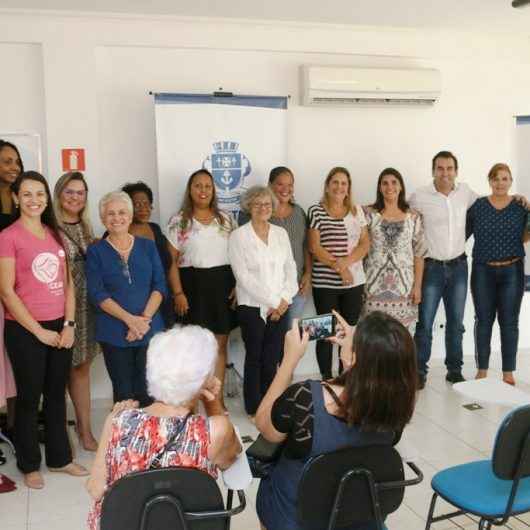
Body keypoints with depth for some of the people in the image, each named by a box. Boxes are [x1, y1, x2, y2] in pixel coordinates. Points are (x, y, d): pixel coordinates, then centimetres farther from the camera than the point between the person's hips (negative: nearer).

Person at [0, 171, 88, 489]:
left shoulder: (55, 234, 9)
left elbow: (68, 283, 9)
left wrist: (69, 325, -1)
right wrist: (39, 331, -12)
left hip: (60, 327, 5)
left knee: (57, 395, 15)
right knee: (29, 398, 8)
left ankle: (60, 457, 29)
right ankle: (30, 465, 24)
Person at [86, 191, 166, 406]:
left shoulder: (147, 246, 9)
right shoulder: (95, 251, 3)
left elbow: (160, 285, 3)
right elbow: (97, 293, -6)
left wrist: (145, 318, -12)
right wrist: (130, 319, -16)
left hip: (150, 330, 1)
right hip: (114, 333, -1)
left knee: (147, 392, -1)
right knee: (124, 394, 4)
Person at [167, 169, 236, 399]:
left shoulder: (225, 219, 9)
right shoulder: (179, 221, 1)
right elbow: (171, 261, -2)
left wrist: (237, 286, 1)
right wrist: (178, 293, -10)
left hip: (222, 285, 3)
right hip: (193, 284, -3)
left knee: (220, 344, 8)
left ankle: (218, 397, 20)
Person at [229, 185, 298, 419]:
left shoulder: (281, 233, 11)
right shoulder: (239, 236, -3)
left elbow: (290, 268, 9)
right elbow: (243, 275, -10)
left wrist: (284, 299, -5)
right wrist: (272, 301, -12)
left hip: (280, 307, 4)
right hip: (253, 306, -3)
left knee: (273, 358, 6)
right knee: (255, 358, 4)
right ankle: (254, 408, 17)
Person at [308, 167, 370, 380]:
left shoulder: (356, 211, 9)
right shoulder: (316, 211, -2)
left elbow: (365, 243, 4)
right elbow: (314, 247, -8)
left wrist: (347, 261, -13)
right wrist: (337, 266, -17)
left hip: (354, 282, 3)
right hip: (325, 283, -3)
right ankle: (326, 380, 16)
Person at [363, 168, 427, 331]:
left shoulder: (413, 217, 5)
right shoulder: (369, 214, 1)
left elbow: (419, 254, 5)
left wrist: (417, 285, 0)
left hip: (404, 286, 1)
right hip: (374, 286, -1)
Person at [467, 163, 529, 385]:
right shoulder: (477, 206, 1)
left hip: (512, 271, 0)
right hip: (483, 271, 0)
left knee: (509, 322, 4)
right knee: (483, 320, 6)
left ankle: (508, 372, 15)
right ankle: (482, 369, 18)